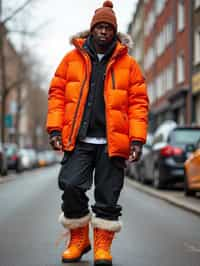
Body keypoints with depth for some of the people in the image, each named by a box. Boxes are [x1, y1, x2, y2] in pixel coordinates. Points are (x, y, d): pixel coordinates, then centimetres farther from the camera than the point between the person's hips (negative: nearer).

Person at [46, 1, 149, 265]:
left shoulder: (128, 64, 8)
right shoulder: (72, 58, 10)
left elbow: (138, 103, 5)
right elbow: (57, 93, 9)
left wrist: (137, 139, -5)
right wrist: (55, 128, -2)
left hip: (112, 143, 0)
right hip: (78, 141, 0)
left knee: (108, 196, 2)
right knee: (71, 186, -11)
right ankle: (78, 239, 10)